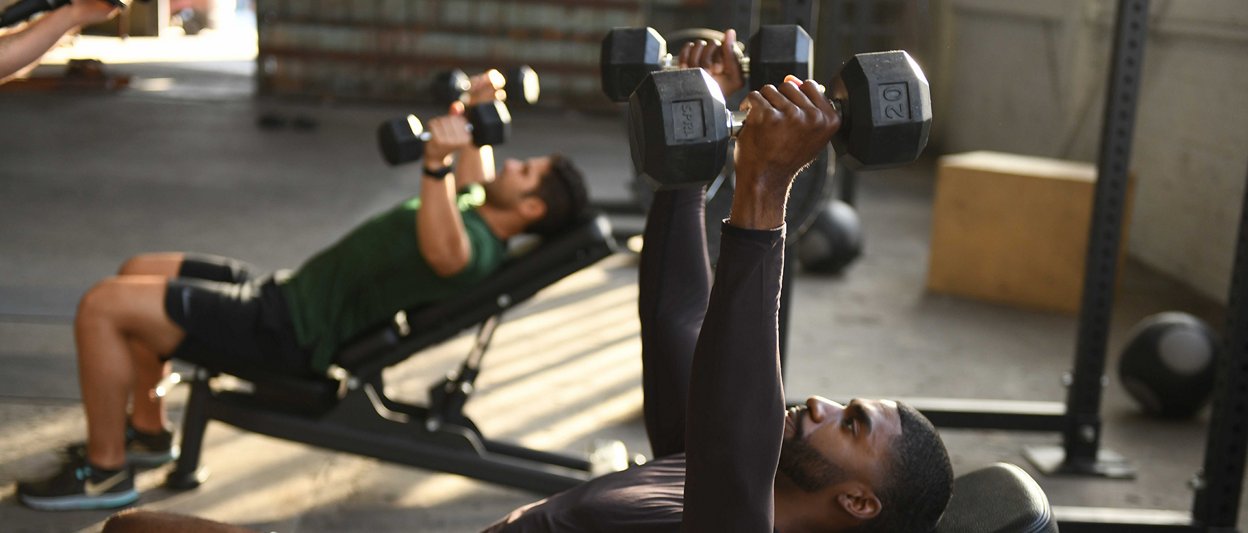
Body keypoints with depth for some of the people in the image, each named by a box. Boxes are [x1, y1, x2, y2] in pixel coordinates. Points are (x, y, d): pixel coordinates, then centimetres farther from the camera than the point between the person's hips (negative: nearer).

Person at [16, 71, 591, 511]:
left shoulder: (477, 250, -22)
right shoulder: (475, 214, 8)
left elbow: (442, 251, -48)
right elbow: (475, 178, 32)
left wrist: (436, 163, -58)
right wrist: (476, 116, 28)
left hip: (284, 333, -10)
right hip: (287, 292, 10)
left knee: (102, 306, -16)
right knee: (137, 272, 24)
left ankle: (105, 470, -1)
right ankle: (147, 429, 29)